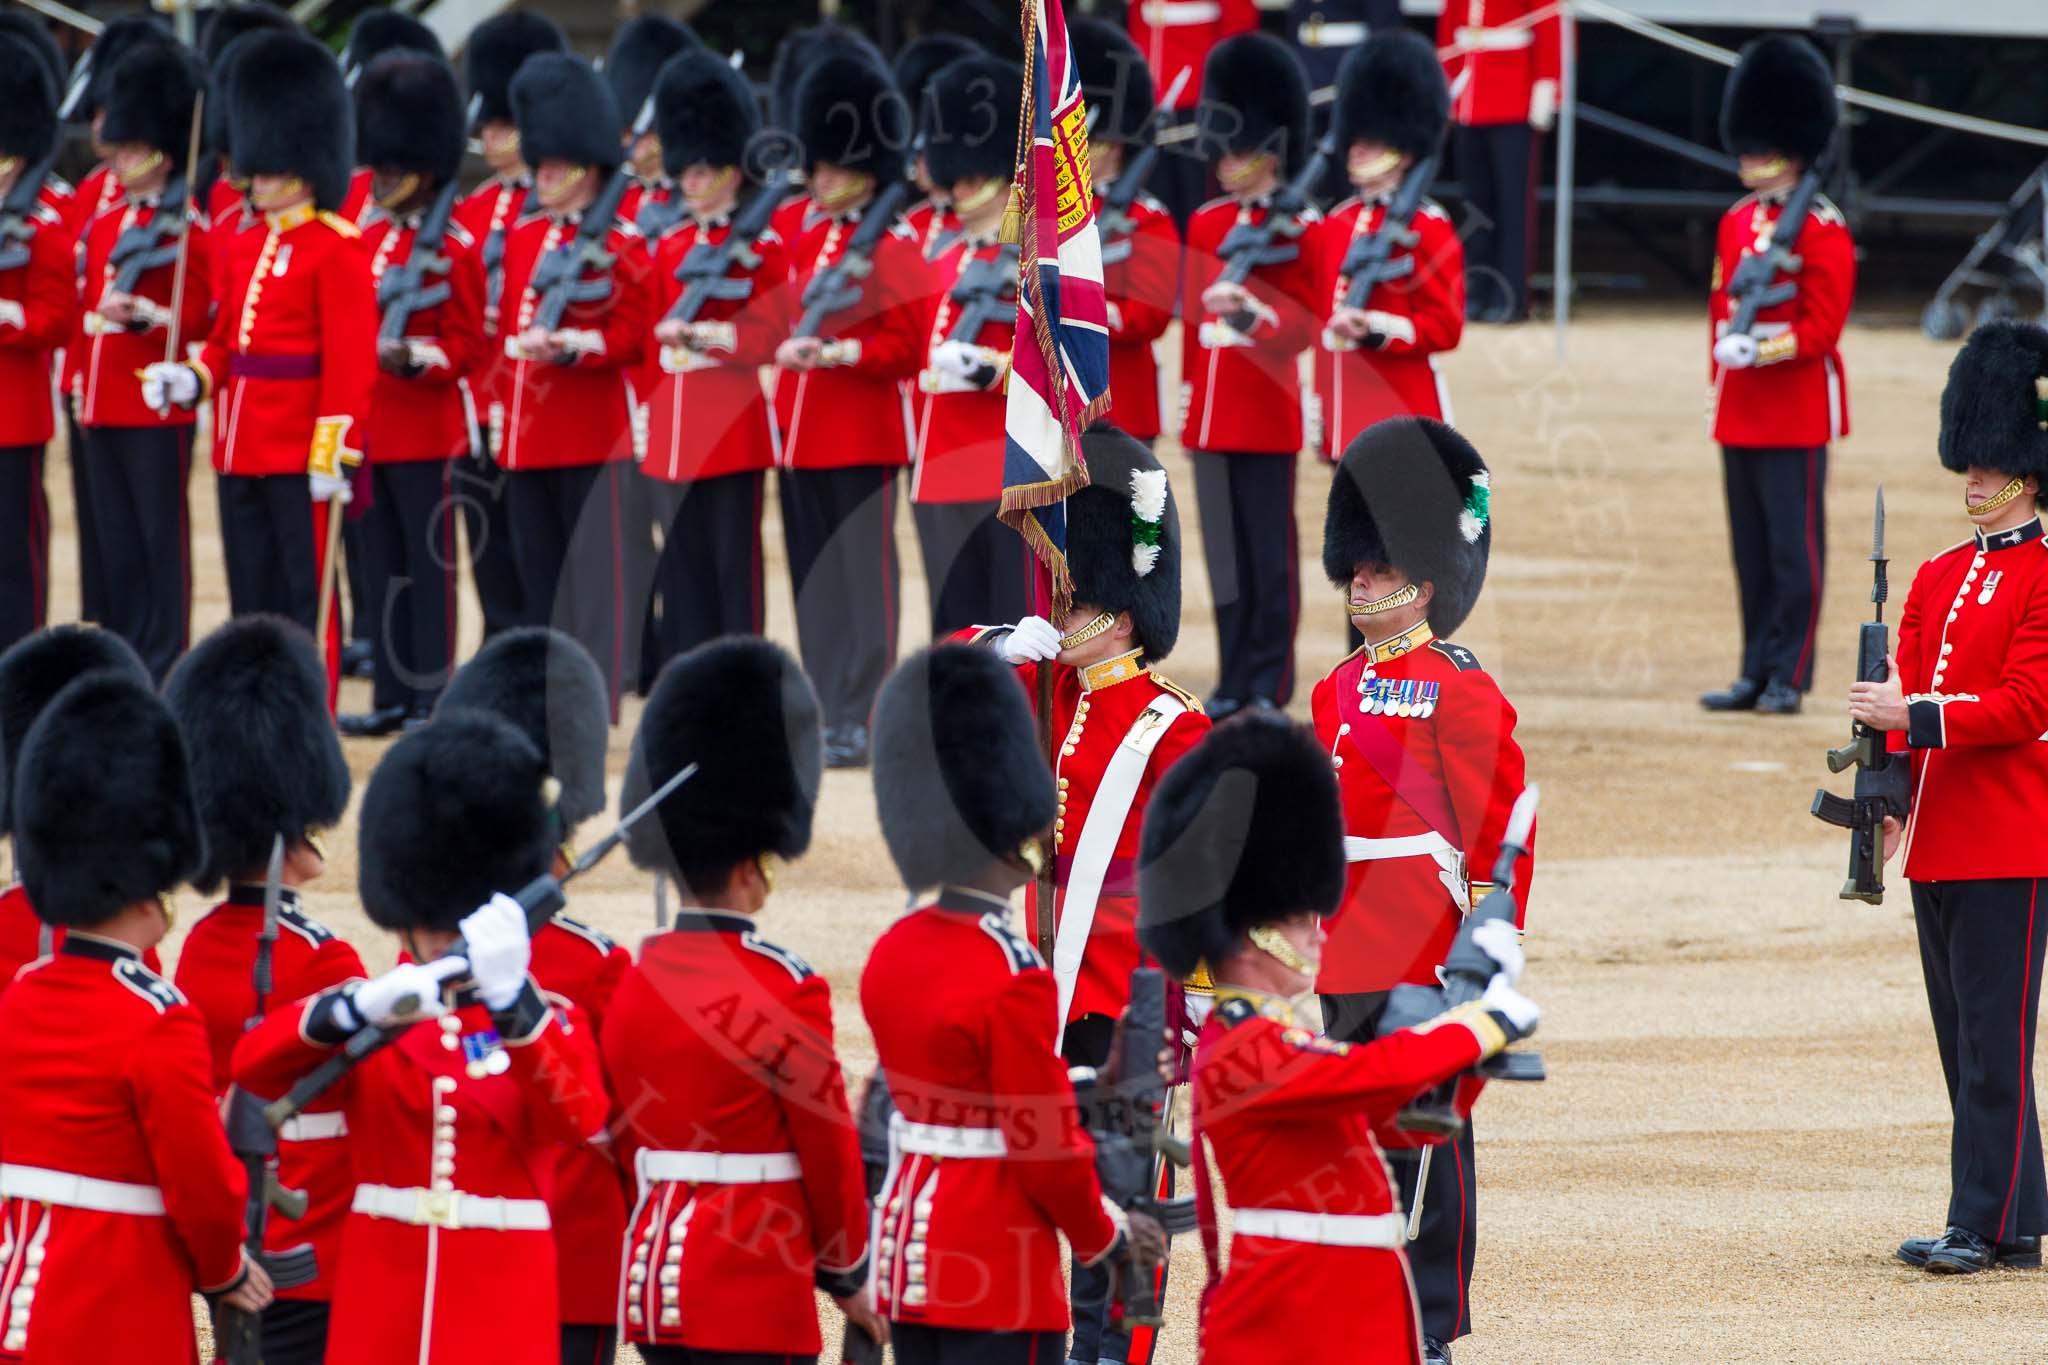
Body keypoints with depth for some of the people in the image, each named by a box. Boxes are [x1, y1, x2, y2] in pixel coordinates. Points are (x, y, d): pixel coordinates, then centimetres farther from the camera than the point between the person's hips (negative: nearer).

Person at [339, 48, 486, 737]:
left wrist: (413, 359, -24)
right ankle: (392, 697, 14)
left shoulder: (454, 250, -8)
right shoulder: (370, 239, 12)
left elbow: (468, 349, -9)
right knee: (384, 567, 9)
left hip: (427, 433, -7)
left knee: (430, 568, -2)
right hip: (372, 431, 7)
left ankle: (434, 698, 1)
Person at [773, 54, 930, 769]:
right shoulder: (802, 240, 13)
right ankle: (824, 708, 13)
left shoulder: (894, 251, -6)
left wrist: (841, 352, -22)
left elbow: (906, 346, -11)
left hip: (862, 439, -7)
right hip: (801, 435, 7)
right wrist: (787, 350, 3)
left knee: (861, 575, -5)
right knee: (812, 575, 8)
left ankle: (856, 717, -3)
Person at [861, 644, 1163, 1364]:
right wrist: (1106, 1238, 2)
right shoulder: (1013, 978, -18)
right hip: (998, 1274, -8)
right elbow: (1046, 1147, -15)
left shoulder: (893, 954, 7)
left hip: (907, 1245, 8)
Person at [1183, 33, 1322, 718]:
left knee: (1269, 551, -2)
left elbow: (1306, 322, -6)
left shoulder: (1298, 229, -4)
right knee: (1224, 547, 8)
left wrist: (1255, 309, -23)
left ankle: (1269, 683, 2)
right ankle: (1235, 680, 13)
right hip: (1211, 414, 5)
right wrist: (1188, 387, 12)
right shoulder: (1206, 223, 12)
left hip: (1265, 409, -5)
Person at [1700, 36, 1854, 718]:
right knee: (1751, 549, 10)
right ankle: (1756, 674, 15)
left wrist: (1764, 349, -23)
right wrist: (1719, 380, 16)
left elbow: (1823, 327, -13)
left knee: (1794, 546, -3)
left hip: (1798, 411, -7)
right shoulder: (1736, 222, 12)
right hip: (1742, 412, 7)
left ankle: (1788, 677, 1)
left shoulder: (1823, 232, -10)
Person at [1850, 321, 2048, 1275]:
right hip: (1940, 841, 8)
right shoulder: (1937, 579, 16)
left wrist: (1916, 716, -20)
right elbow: (1906, 691, 14)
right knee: (1962, 1036, 9)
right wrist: (1892, 796, 1)